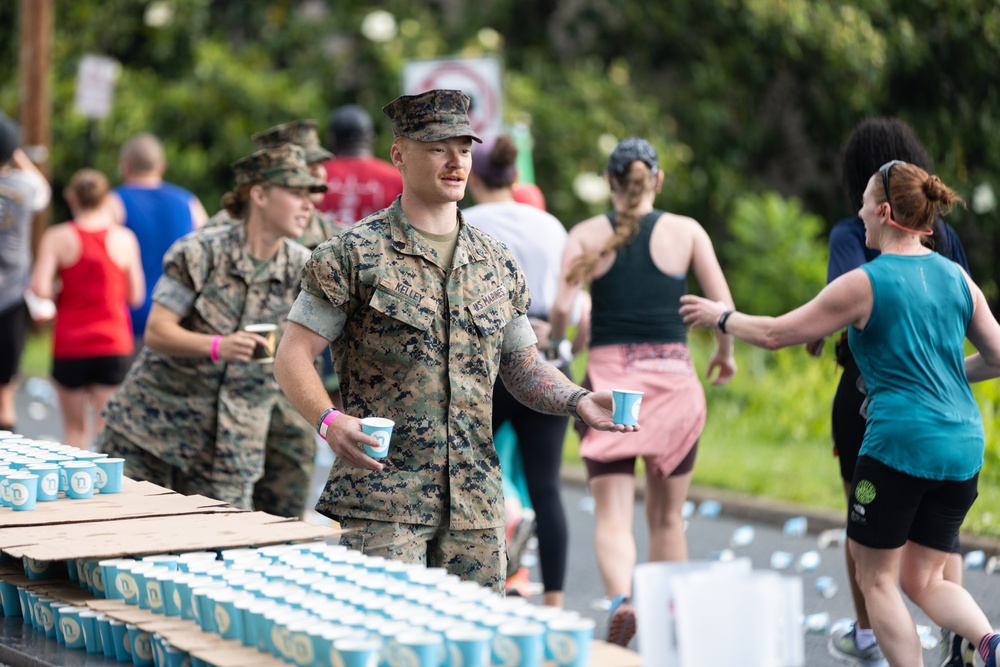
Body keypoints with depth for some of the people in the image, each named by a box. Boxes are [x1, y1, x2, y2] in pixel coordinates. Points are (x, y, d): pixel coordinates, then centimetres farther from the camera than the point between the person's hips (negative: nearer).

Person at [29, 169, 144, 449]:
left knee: (74, 428, 13)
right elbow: (135, 296, 3)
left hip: (70, 345, 0)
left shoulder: (57, 237, -5)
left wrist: (58, 293, 7)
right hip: (114, 345, 0)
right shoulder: (124, 239, -1)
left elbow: (40, 288, -15)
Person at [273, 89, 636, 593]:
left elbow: (522, 366, 19)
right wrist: (329, 421, -23)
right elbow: (293, 357, -5)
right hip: (382, 500, -5)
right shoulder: (354, 254, -2)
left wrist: (577, 400, -1)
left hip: (476, 504, 5)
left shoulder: (496, 264, 14)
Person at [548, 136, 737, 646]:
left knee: (613, 514, -4)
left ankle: (621, 600, -30)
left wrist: (555, 336, 13)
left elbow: (561, 308, -9)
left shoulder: (587, 235, 2)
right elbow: (724, 308, -3)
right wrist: (725, 353, 16)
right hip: (672, 376, 1)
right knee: (667, 516, 13)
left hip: (609, 376, -1)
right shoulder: (686, 231, 2)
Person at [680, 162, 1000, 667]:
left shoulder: (864, 284, -8)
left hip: (898, 441, -6)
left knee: (876, 577, 9)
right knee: (923, 578, 14)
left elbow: (775, 333, -2)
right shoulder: (957, 278, 9)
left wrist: (721, 317, 15)